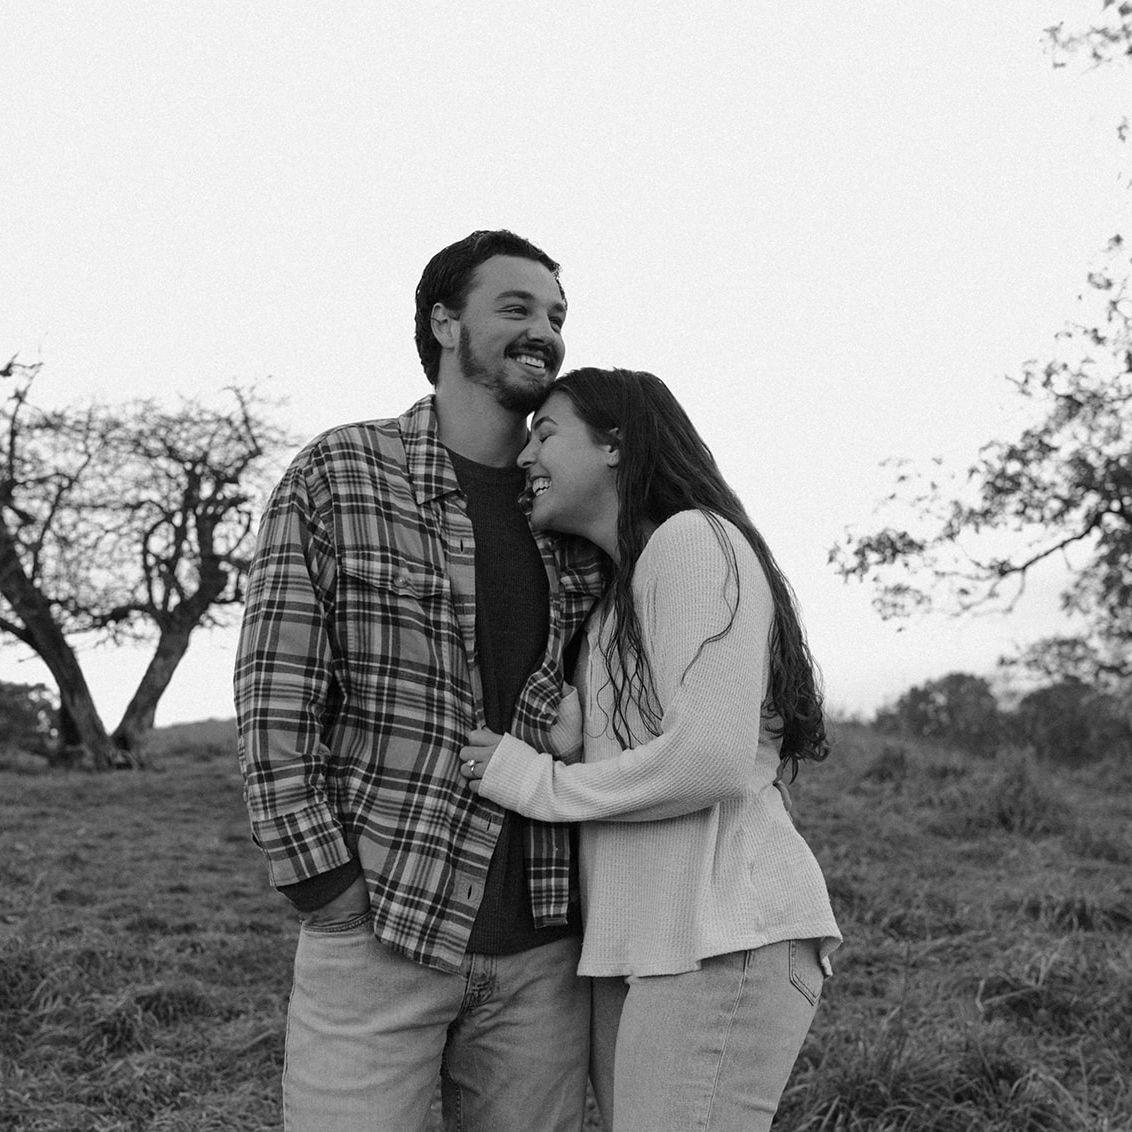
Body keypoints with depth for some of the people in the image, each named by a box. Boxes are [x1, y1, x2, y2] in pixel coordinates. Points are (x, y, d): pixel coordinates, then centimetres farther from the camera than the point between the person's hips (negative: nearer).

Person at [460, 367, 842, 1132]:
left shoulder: (695, 540, -7)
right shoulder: (617, 590, 22)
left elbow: (712, 761, -17)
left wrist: (537, 783, -8)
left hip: (723, 935, -9)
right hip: (639, 944, 9)